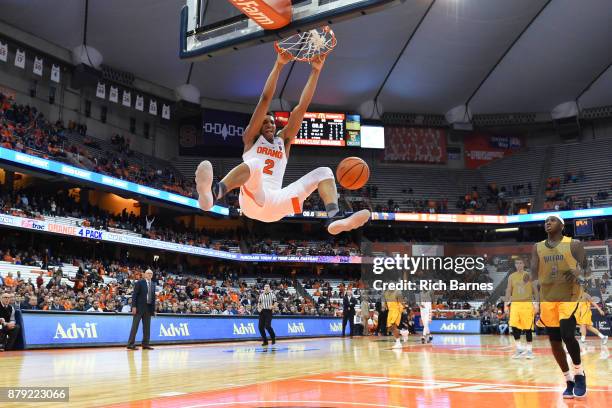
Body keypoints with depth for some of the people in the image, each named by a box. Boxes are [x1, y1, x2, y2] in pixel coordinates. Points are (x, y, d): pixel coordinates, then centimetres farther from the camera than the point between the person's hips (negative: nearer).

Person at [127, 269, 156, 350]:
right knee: (135, 326, -4)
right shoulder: (139, 283, -3)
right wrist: (134, 306, -14)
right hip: (139, 307, -6)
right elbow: (134, 295, -7)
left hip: (148, 308, 6)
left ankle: (145, 344, 12)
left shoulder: (153, 284, 15)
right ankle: (131, 344, -3)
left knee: (147, 327, 6)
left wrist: (153, 309, 12)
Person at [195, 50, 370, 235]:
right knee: (254, 165, -37)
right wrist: (278, 65, 0)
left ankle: (334, 219, -37)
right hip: (251, 200, -4)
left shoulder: (283, 140, 26)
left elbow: (302, 106, 18)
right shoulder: (251, 138, 17)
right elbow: (265, 99, 6)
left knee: (324, 172, -7)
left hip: (275, 203, 4)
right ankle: (210, 195, -68)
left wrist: (315, 70, 12)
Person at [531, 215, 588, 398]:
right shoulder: (537, 248, 10)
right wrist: (537, 300, -4)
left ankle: (579, 373, 7)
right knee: (554, 341, 5)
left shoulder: (574, 244, 0)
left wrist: (578, 272, -23)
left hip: (569, 296, -4)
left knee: (567, 335, -18)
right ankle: (569, 380, 21)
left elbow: (586, 269, 1)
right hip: (547, 298, 4)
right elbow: (535, 275, 7)